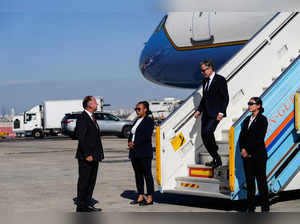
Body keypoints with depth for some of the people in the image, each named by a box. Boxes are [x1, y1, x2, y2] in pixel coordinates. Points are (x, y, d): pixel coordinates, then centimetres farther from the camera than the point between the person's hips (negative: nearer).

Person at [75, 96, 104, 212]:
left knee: (91, 181, 12)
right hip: (86, 157, -9)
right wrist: (87, 155, -20)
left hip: (94, 156, 9)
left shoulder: (92, 118, 15)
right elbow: (81, 138, -19)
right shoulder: (82, 118, -14)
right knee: (83, 181, -2)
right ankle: (81, 206, 4)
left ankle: (87, 204, 19)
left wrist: (98, 154, 14)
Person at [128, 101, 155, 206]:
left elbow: (146, 136, -15)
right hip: (134, 152, 8)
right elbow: (131, 134, 19)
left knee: (147, 174, -5)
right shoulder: (137, 121, 20)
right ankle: (140, 197, 15)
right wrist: (130, 142, -1)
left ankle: (149, 198, -2)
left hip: (144, 152, -8)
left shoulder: (149, 121, -5)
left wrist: (135, 144, -13)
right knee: (138, 174, 9)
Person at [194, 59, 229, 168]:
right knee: (204, 135, 2)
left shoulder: (220, 80, -6)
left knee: (208, 132, -23)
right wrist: (199, 110, 13)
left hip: (215, 114, -8)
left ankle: (217, 159, -9)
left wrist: (221, 112, -17)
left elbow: (225, 97, -9)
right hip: (206, 113, 8)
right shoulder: (205, 81, 17)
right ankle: (215, 159, 11)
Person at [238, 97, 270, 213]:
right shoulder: (247, 119, 15)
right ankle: (251, 207, 12)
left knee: (261, 180, -2)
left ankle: (265, 207, 4)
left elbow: (260, 138, -12)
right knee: (249, 180, 6)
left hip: (258, 154, -6)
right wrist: (242, 149, -5)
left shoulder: (262, 119, -5)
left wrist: (248, 151, -11)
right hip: (247, 155, 6)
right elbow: (242, 136, 11)